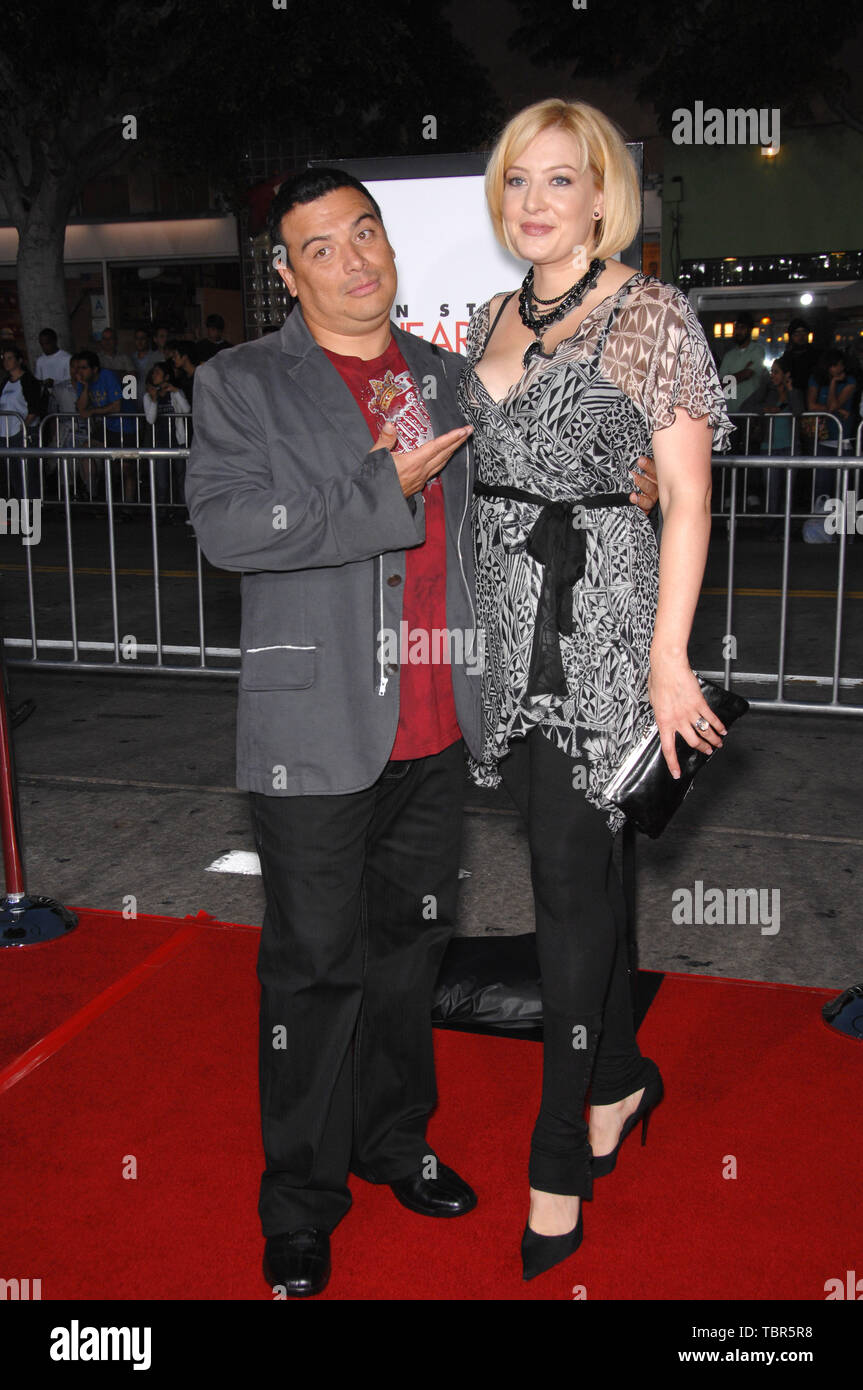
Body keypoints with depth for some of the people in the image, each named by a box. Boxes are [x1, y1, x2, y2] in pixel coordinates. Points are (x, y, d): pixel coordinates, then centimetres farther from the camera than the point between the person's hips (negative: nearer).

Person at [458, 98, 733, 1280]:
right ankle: (621, 1075, 32)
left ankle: (560, 1156, 8)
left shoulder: (650, 314, -5)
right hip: (505, 612, 6)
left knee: (570, 872, -5)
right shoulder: (492, 318, 15)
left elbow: (688, 494, -9)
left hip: (600, 613, -6)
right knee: (577, 859, 14)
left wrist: (669, 655, -15)